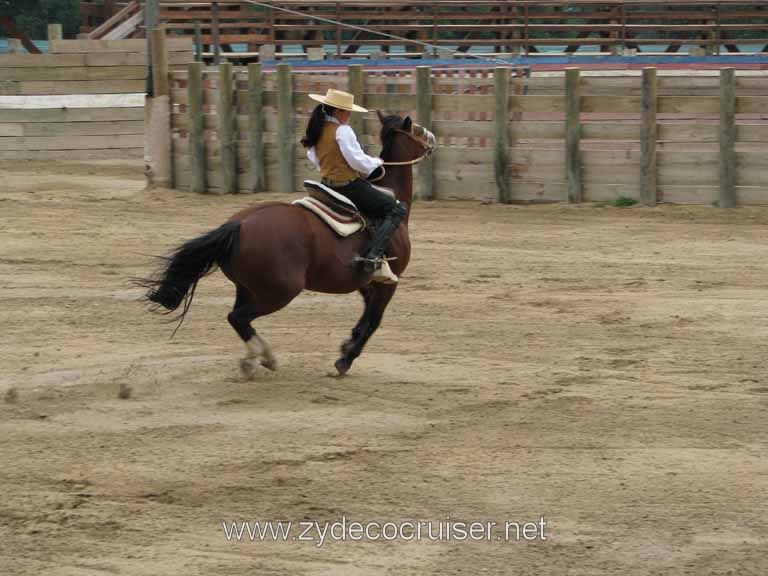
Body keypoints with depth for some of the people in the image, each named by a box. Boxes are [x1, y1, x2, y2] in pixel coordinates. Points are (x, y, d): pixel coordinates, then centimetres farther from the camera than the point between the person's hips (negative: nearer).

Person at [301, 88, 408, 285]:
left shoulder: (317, 130, 7)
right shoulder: (342, 131, -18)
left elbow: (313, 157, 18)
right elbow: (358, 161, -20)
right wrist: (377, 163, -1)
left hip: (328, 185, 10)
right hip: (349, 186, -10)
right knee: (397, 209, -8)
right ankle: (374, 257, -22)